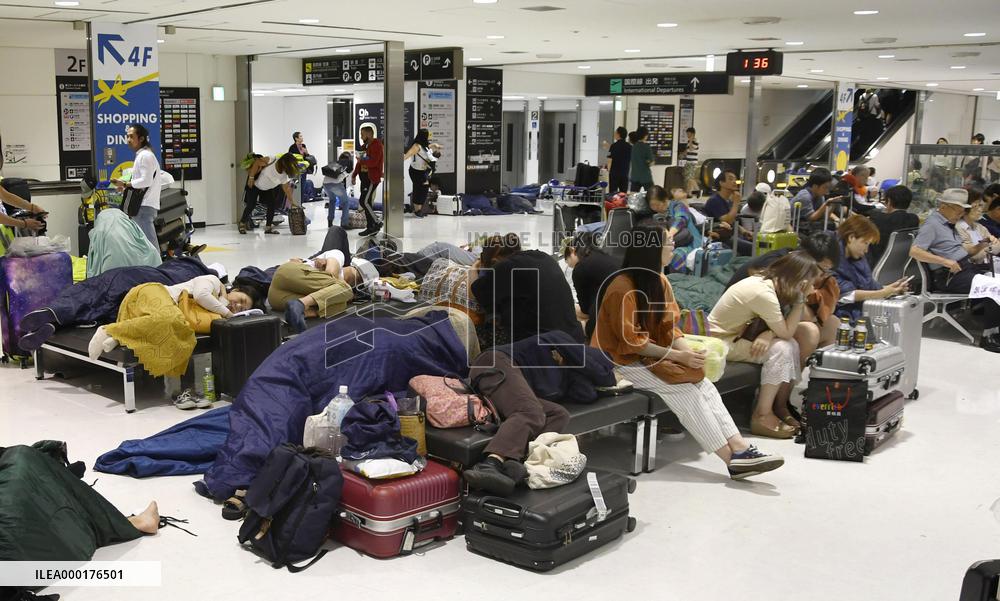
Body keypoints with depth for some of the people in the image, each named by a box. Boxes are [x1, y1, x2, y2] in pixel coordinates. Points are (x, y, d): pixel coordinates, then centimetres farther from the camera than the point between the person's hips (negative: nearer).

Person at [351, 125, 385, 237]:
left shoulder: (376, 146, -13)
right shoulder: (364, 146, 16)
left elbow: (373, 162, -25)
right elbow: (360, 162, 22)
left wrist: (361, 160, -13)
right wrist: (354, 175, 19)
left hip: (372, 178, -9)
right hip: (364, 177, 9)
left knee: (364, 201, -14)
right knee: (367, 202, 9)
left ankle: (377, 223, -2)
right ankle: (371, 227, 14)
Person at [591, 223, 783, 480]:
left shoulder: (660, 281, 4)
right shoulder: (623, 287, -20)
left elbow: (669, 327, 5)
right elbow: (631, 342, -21)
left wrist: (688, 351, -16)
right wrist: (677, 356, -22)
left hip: (652, 354, 7)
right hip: (622, 359, -7)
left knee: (703, 384, -17)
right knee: (684, 390, -24)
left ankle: (740, 449, -25)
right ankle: (733, 459, -22)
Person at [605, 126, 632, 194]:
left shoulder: (614, 146, -9)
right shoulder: (630, 147, 6)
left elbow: (610, 160, -9)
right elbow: (631, 161, 13)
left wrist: (608, 171, 1)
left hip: (614, 173, -5)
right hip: (625, 174, 5)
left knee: (613, 193, -2)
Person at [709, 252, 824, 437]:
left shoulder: (771, 282, -4)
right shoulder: (763, 293, -30)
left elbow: (782, 327, -3)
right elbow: (787, 332, -23)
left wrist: (770, 334, -24)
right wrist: (801, 299, -23)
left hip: (741, 332, 9)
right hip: (721, 341, -9)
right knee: (782, 348, -26)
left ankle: (780, 404, 5)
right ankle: (762, 416, -16)